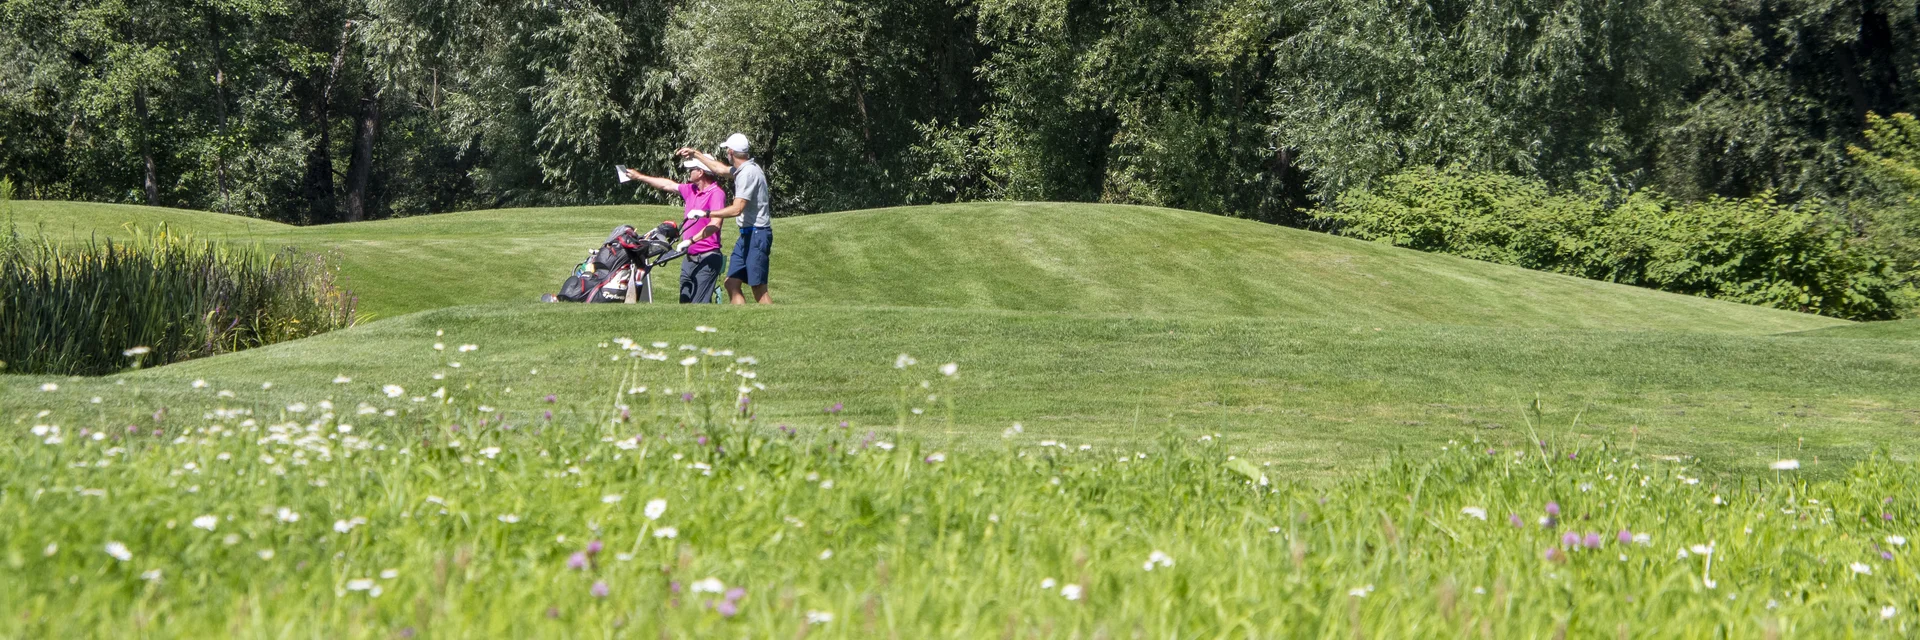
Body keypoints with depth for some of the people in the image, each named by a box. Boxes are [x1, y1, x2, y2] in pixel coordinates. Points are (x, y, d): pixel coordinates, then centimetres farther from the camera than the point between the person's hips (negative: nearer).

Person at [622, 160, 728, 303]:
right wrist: (639, 177, 37)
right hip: (689, 259, 10)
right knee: (685, 301, 10)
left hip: (707, 260, -10)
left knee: (699, 304, -15)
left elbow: (715, 224, -27)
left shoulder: (716, 193, -14)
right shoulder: (691, 190, 13)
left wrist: (691, 240, -31)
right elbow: (668, 185, 28)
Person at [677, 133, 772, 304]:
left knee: (759, 288, -11)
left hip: (756, 234, -10)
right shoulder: (744, 169, 13)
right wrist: (696, 154, 39)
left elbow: (737, 209, -22)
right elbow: (721, 169, 33)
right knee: (732, 283, 7)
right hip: (747, 234, 10)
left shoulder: (748, 173, -17)